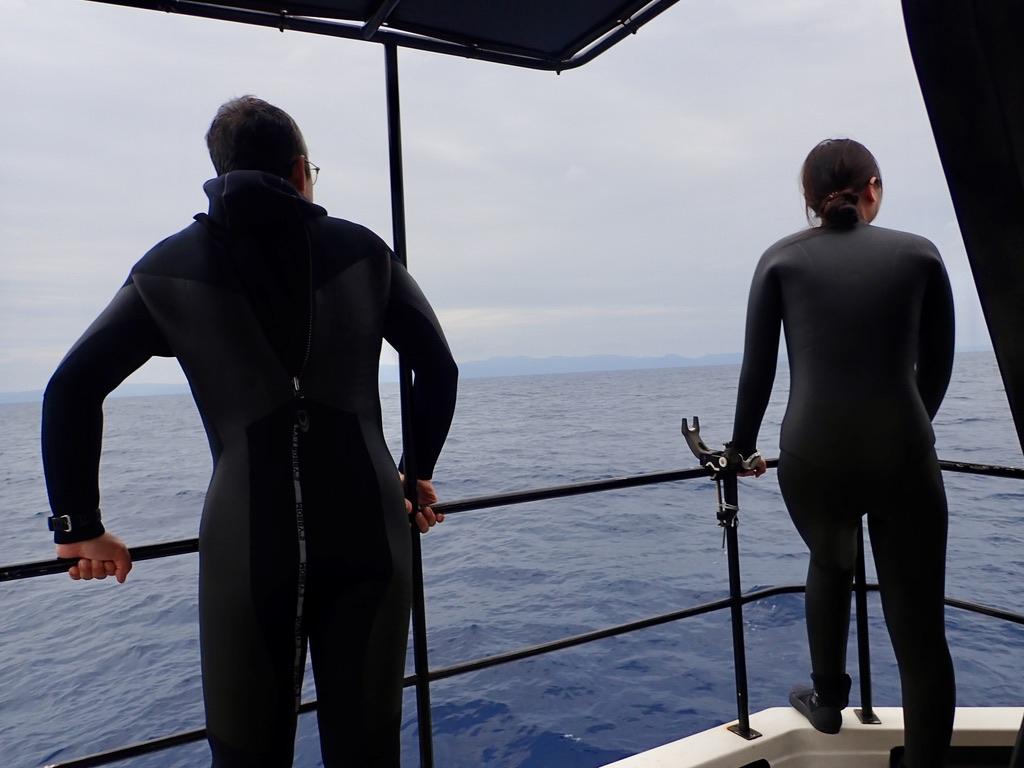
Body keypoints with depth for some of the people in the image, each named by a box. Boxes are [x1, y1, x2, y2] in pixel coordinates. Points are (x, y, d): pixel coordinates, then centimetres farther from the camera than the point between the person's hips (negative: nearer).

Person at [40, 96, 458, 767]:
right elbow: (439, 366, 10)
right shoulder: (361, 249, 8)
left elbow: (72, 390, 7)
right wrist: (419, 473, 21)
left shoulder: (171, 266, 8)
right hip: (369, 530, 1)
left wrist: (79, 527, 15)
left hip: (246, 543, 0)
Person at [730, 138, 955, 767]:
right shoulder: (919, 253, 7)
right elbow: (938, 365, 13)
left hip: (812, 457, 1)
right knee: (921, 633, 9)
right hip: (903, 456, -1)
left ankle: (828, 701, 45)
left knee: (830, 564, 31)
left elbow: (757, 368, 4)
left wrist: (744, 447, 18)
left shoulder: (782, 259, 4)